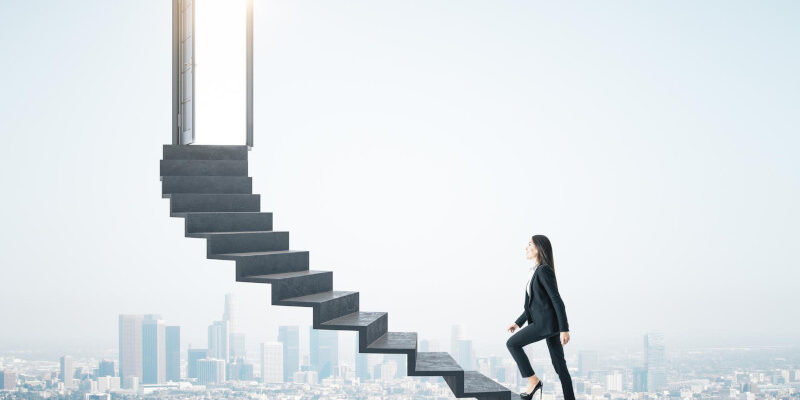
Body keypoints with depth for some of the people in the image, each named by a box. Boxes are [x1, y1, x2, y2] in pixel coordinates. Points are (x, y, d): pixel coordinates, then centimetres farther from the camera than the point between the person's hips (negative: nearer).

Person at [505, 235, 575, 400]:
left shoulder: (544, 271, -14)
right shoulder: (536, 271, 16)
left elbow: (557, 300, -17)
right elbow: (535, 302, 24)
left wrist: (564, 329, -19)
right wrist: (518, 322, 23)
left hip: (548, 322, -9)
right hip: (546, 322, 9)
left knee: (512, 343, -3)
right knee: (559, 364, 8)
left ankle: (533, 380, 2)